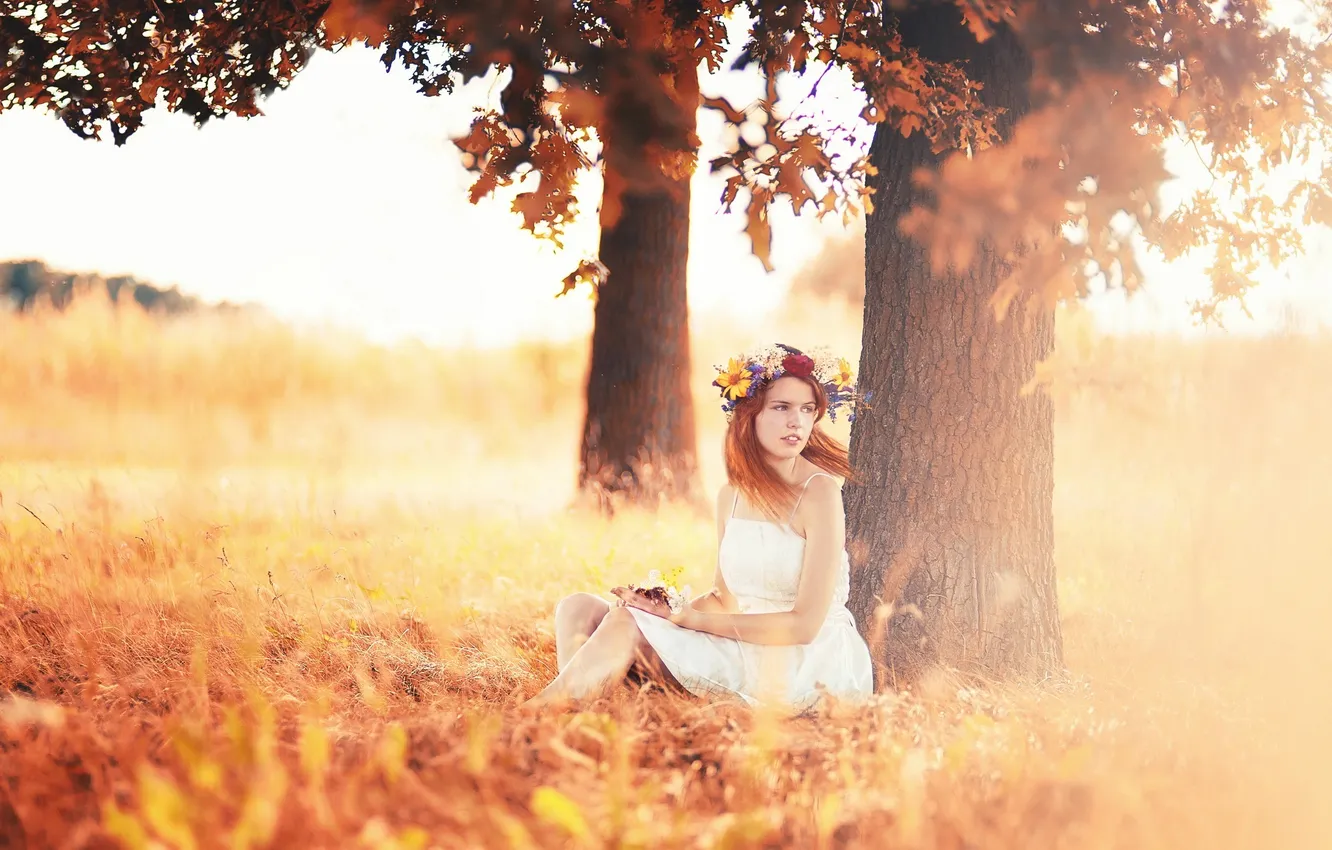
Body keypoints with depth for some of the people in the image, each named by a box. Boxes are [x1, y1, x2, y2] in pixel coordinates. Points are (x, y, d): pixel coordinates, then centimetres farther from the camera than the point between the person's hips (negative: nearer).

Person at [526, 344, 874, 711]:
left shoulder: (820, 493, -12)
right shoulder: (730, 497, 9)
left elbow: (805, 624, -16)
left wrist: (685, 618, -15)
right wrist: (672, 608, -9)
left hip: (812, 663, -7)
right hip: (744, 649, 7)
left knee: (627, 624, -23)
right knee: (579, 608, -3)